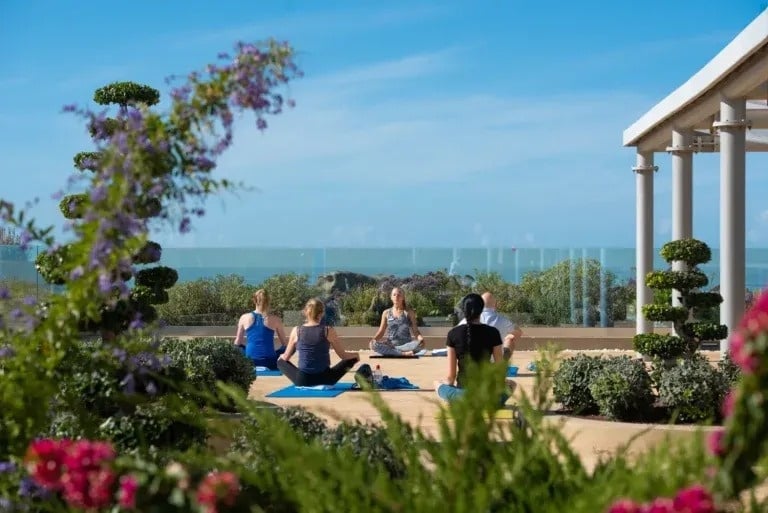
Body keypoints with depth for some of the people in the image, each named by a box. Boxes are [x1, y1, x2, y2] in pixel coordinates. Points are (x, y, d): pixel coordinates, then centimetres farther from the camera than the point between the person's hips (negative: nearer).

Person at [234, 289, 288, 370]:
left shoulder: (244, 318, 2)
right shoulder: (275, 319, 0)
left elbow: (237, 343, 9)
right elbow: (284, 344, 6)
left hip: (250, 361, 1)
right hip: (270, 363, -1)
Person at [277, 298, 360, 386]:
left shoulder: (297, 331, -4)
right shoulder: (328, 331, -7)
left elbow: (286, 357, 7)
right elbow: (343, 355, 2)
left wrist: (281, 356, 32)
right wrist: (355, 355, 24)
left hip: (302, 380, 0)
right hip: (324, 379, 0)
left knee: (280, 361, 28)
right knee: (352, 358, 22)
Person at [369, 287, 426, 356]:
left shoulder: (409, 312, 6)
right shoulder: (386, 313, 11)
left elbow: (415, 330, 4)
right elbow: (381, 332, 11)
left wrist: (420, 337, -19)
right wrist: (374, 339, -10)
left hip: (406, 344, -1)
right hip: (390, 344, 1)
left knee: (420, 344, -34)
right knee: (374, 345, -30)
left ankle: (391, 351, -27)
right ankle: (404, 353, -32)